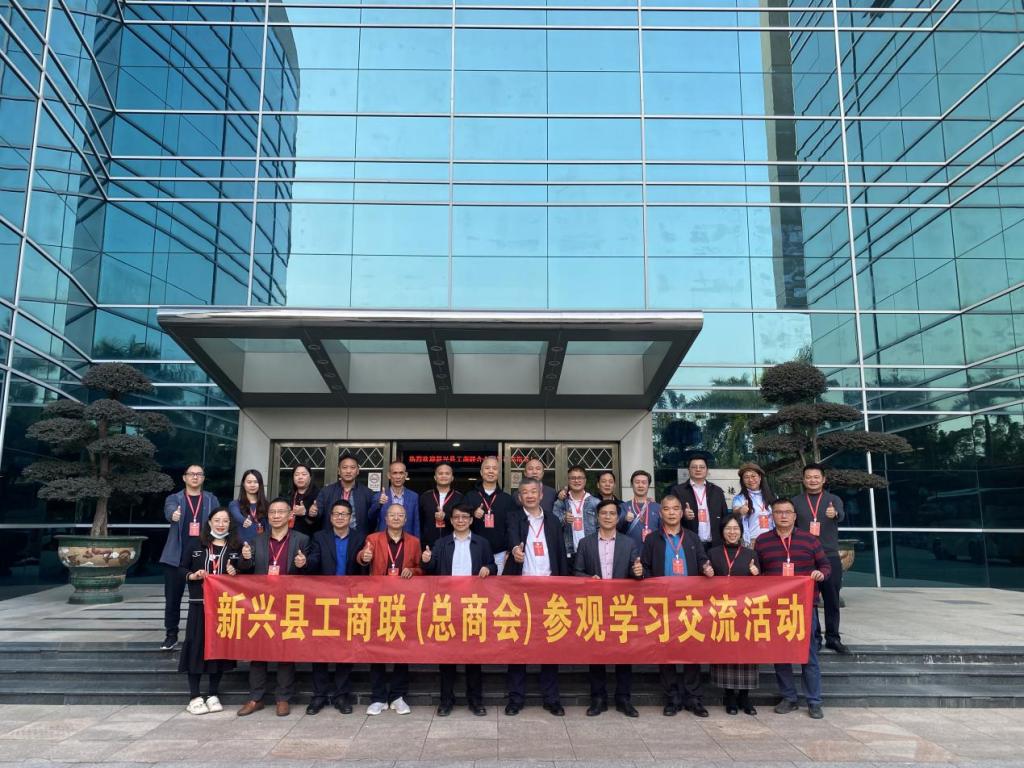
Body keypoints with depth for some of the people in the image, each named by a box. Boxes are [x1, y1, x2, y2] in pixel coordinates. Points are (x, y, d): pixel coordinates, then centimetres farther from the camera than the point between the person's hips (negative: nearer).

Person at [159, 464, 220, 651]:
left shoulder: (212, 500, 10)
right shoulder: (173, 498, 6)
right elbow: (169, 512, -16)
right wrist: (174, 515, -41)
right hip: (177, 556, 0)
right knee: (172, 598, 6)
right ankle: (171, 635, 18)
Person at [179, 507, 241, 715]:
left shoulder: (237, 547, 6)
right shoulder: (196, 545, 6)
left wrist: (235, 573, -11)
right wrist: (193, 576, -12)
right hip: (199, 604, -1)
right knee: (196, 646, -1)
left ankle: (213, 695, 17)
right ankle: (194, 698, 8)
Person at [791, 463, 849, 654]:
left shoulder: (833, 500, 3)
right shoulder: (795, 501, 6)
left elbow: (841, 515, -19)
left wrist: (834, 514, -42)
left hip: (830, 557, 0)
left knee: (832, 599, 5)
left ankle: (833, 637, 17)